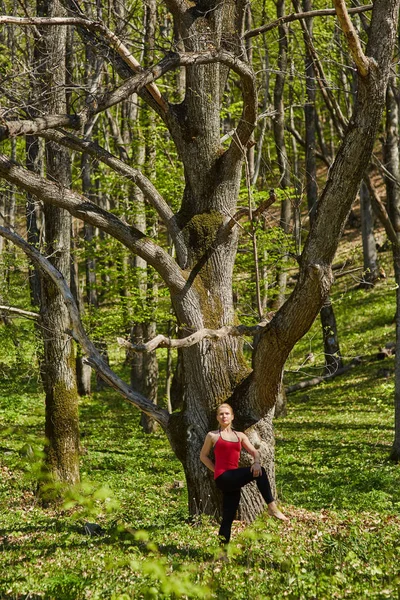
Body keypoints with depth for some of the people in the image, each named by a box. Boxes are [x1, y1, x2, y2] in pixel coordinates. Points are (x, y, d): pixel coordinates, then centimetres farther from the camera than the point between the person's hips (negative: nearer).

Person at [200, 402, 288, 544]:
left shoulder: (240, 436, 17)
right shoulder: (212, 436, 8)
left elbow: (254, 452, 7)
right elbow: (203, 456, 14)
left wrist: (256, 462, -15)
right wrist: (217, 470, 5)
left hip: (233, 479, 5)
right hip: (223, 478, -5)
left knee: (228, 518, 3)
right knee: (258, 473, -23)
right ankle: (272, 507, -23)